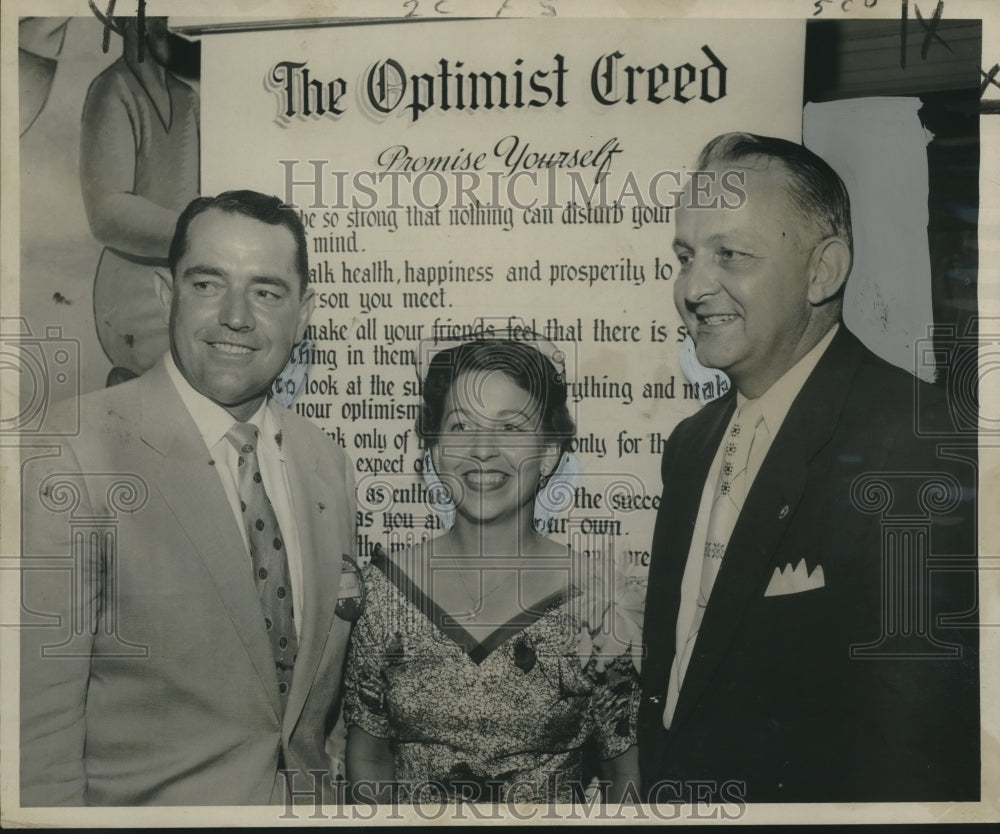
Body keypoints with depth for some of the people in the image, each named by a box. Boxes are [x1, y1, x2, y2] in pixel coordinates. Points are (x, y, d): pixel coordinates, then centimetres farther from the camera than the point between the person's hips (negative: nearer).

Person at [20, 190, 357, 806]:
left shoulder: (329, 465, -2)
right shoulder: (73, 454, -20)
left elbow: (328, 675, 7)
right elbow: (37, 714, -19)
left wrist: (329, 784, 1)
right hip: (141, 803, -4)